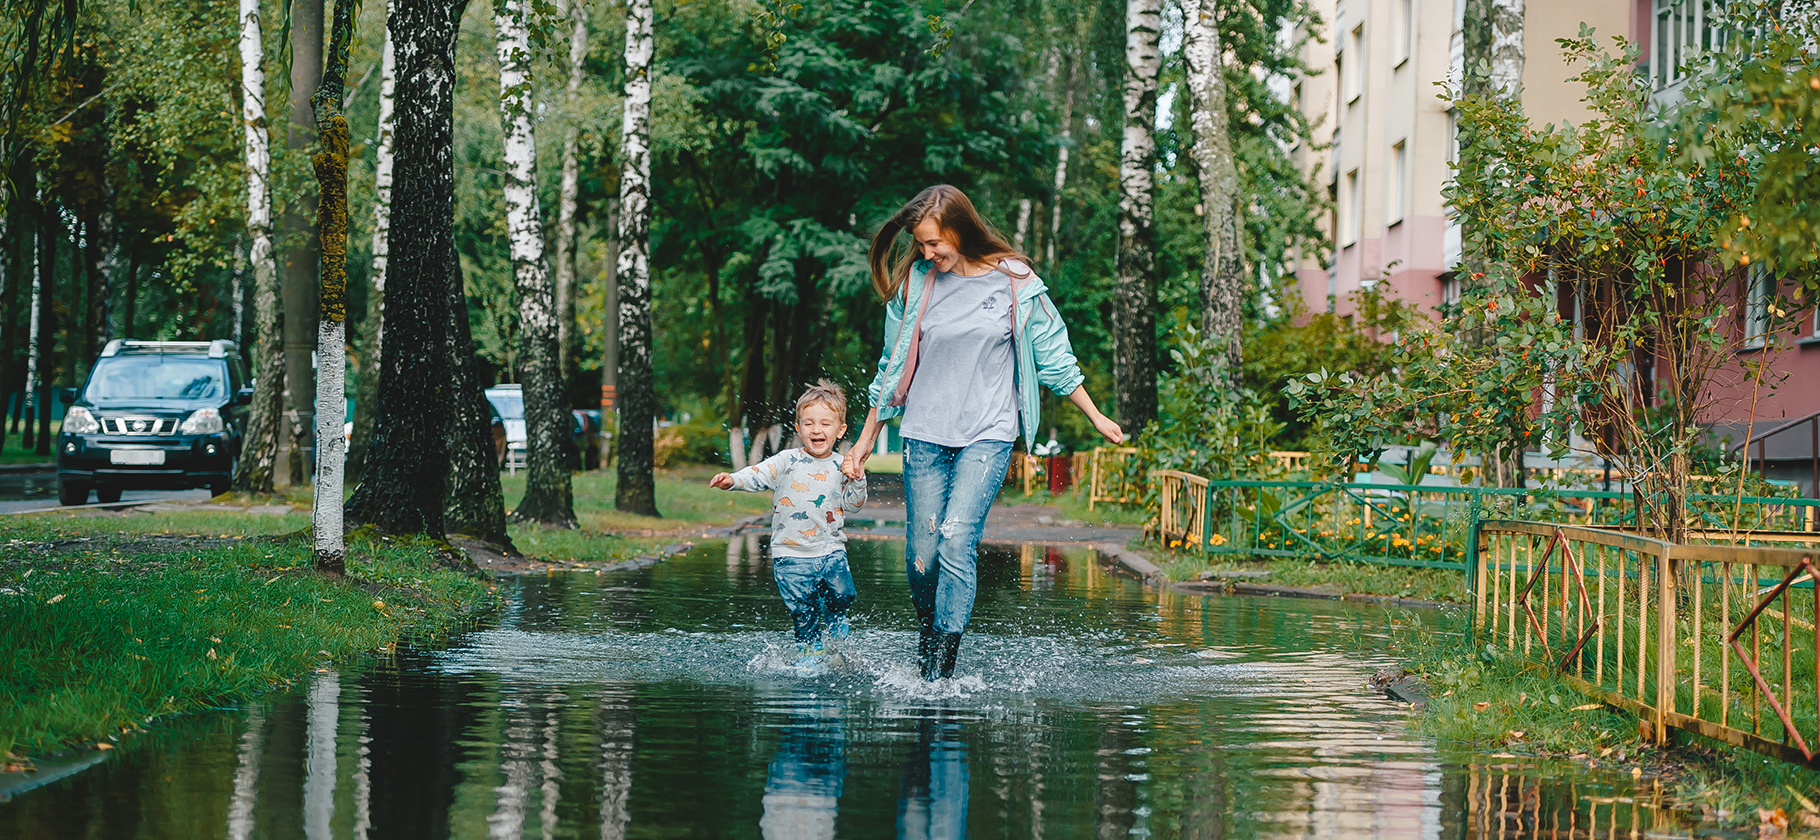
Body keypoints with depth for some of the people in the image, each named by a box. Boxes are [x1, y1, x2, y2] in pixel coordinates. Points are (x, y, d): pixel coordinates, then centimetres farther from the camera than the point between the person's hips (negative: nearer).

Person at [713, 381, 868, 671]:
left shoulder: (841, 467, 4)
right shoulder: (788, 461, -3)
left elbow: (852, 505, 10)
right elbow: (759, 474, -14)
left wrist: (857, 481, -8)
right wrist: (732, 480, -32)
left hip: (830, 549, 2)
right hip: (791, 552, -2)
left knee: (842, 593, -12)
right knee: (803, 610, -3)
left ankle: (835, 616, 23)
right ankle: (809, 650, 20)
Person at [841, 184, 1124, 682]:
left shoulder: (1015, 282, -2)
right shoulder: (914, 283, 3)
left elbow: (1053, 359, 9)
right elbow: (892, 368, 13)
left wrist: (1096, 418, 13)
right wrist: (865, 440, 17)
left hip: (988, 435, -2)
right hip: (925, 435, 3)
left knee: (956, 542, -19)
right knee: (921, 557, -1)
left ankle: (941, 670, -18)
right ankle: (927, 627, 28)